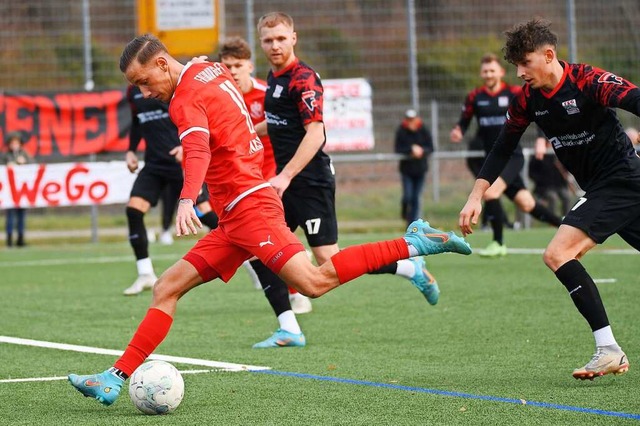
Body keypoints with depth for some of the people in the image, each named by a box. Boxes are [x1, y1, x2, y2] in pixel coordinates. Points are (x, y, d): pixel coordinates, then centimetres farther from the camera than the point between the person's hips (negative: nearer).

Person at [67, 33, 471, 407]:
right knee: (166, 289, 5)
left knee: (313, 282, -22)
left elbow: (198, 150, -31)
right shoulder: (213, 71, 16)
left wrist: (187, 200, -46)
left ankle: (413, 244, -14)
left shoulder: (186, 98, -12)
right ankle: (115, 378, 3)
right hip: (234, 219, 10)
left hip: (249, 208, -10)